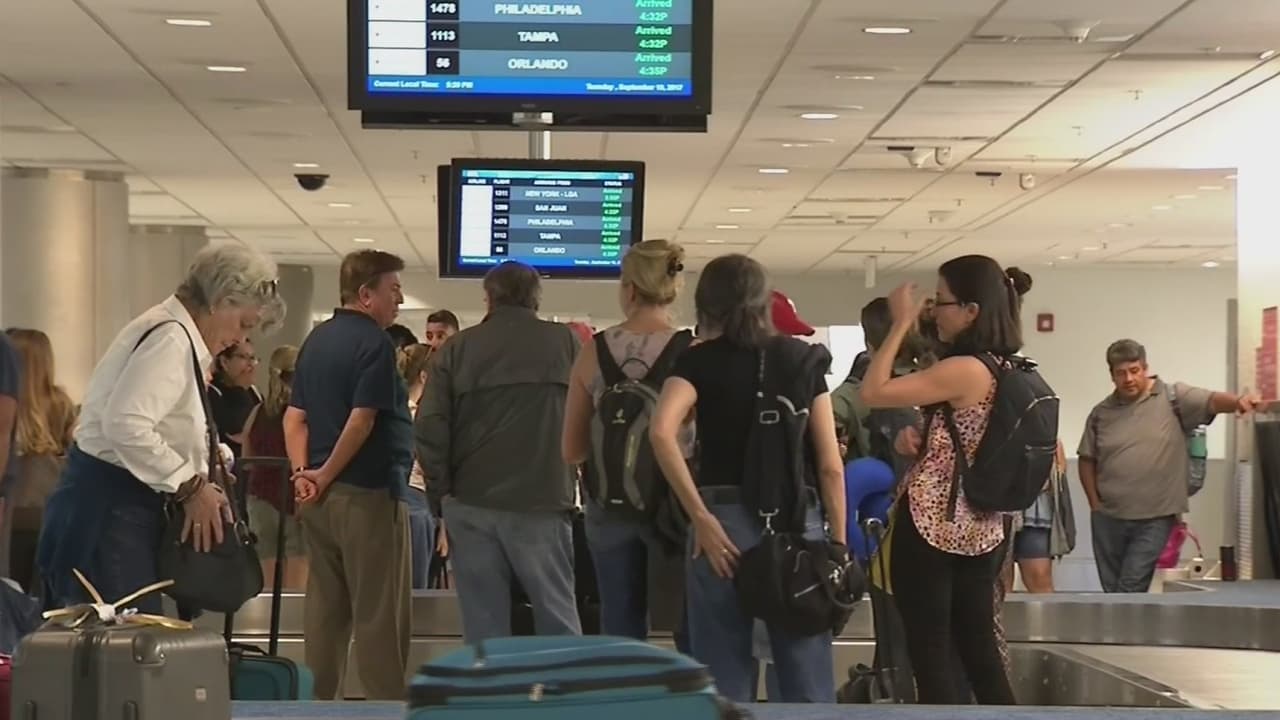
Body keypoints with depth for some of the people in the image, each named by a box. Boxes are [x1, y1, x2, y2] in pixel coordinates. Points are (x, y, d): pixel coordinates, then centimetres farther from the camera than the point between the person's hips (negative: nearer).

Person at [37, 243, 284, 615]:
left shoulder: (178, 337, 17)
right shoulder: (171, 337, -15)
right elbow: (126, 425, -26)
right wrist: (191, 486, -18)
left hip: (127, 507, 11)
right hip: (107, 509, -11)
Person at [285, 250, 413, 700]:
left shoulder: (316, 339, 14)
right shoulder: (374, 341, -12)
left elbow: (295, 416, 10)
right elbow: (361, 421, -19)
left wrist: (302, 472, -1)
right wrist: (326, 476, -10)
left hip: (322, 494, 8)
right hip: (368, 492, -8)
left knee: (325, 606, 12)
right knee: (379, 612, -4)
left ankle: (318, 701, 16)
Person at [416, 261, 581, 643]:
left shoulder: (456, 348, 3)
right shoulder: (564, 342, 1)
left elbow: (430, 426, -1)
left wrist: (442, 488, 7)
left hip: (471, 503, 1)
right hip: (541, 501, -1)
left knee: (483, 623, 5)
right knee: (557, 617, 5)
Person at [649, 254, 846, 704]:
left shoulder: (699, 359, 2)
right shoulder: (803, 358, 8)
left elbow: (661, 431, -18)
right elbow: (830, 465, 4)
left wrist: (701, 518, -14)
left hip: (726, 519, -2)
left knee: (724, 679, 5)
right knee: (808, 681, 5)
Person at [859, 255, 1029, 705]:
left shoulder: (964, 371, -19)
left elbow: (872, 393, -16)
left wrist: (902, 324, -10)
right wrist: (923, 436, 9)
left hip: (932, 525, -8)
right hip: (983, 530, 8)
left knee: (930, 651, -1)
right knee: (979, 647, 12)